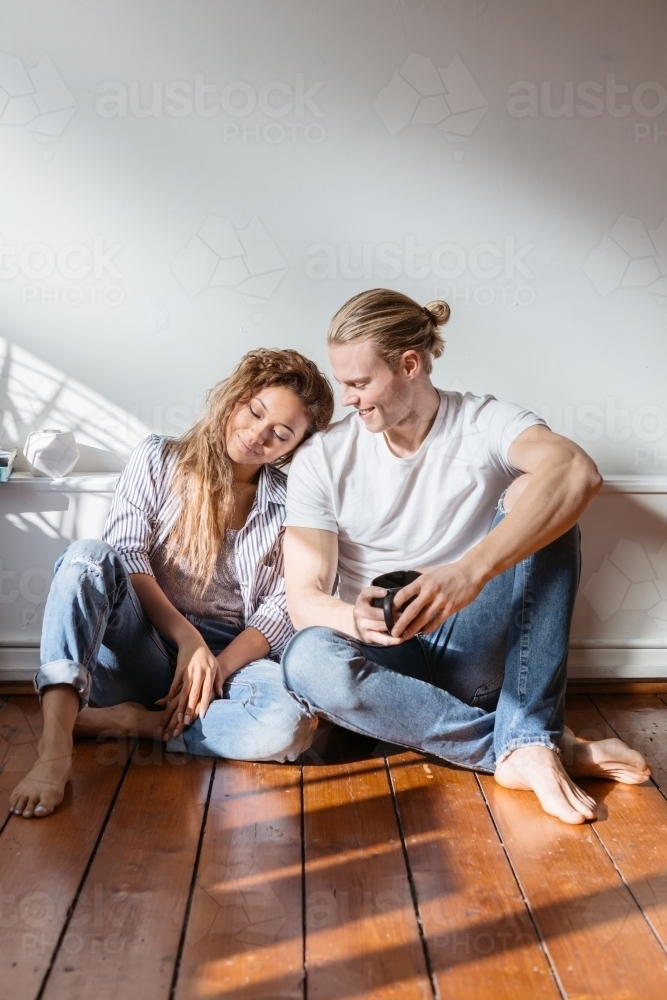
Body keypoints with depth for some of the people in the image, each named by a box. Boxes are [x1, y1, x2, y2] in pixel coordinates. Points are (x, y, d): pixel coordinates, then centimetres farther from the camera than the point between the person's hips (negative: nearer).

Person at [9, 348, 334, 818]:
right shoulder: (159, 458, 3)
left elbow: (279, 610, -2)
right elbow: (125, 556, -8)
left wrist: (217, 667, -18)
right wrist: (187, 639, -19)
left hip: (230, 656, 1)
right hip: (140, 648, 0)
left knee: (287, 724, -32)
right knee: (88, 555, -28)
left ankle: (125, 720, -15)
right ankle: (55, 751, -37)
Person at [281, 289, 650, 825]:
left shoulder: (484, 423, -9)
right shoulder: (321, 460, -4)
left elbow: (577, 471, -31)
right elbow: (304, 598, -9)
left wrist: (472, 571, -46)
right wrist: (355, 619, -34)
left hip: (479, 653, 0)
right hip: (386, 656, 1)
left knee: (533, 497, -21)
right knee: (309, 660, -33)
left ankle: (530, 742, -25)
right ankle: (535, 746, -23)